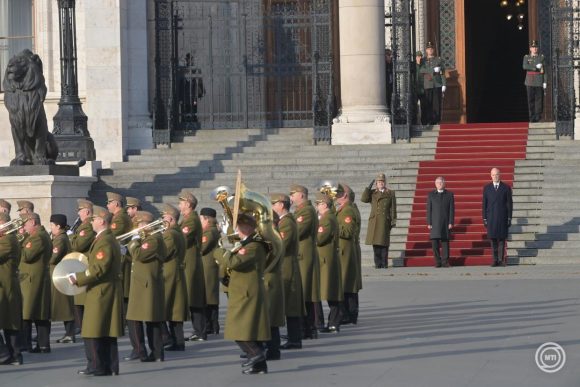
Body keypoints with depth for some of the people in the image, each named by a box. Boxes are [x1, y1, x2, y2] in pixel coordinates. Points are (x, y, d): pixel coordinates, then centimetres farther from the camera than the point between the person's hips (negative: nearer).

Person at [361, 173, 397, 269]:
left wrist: (393, 220, -3)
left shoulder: (391, 193, 9)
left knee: (384, 242, -3)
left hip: (385, 221, -2)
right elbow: (364, 199, -3)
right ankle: (378, 263, 2)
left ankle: (384, 263, 0)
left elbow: (393, 208, 5)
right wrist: (369, 187, -5)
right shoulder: (372, 193, 14)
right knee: (376, 242, -1)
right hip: (374, 221, 2)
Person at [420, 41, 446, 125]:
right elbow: (421, 71, -7)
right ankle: (428, 122, -3)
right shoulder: (423, 61, 11)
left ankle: (436, 121, 0)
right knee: (427, 105, -5)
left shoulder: (439, 60, 12)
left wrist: (444, 85, 0)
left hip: (437, 86, 0)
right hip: (427, 86, 0)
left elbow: (442, 73, 8)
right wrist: (433, 70, -12)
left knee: (437, 104, -3)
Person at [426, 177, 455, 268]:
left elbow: (452, 209, 3)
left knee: (445, 242, -1)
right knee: (434, 243, -6)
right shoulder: (431, 195, 7)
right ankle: (437, 262, 2)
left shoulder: (449, 194, 6)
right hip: (435, 223, 0)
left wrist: (451, 223, -6)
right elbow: (429, 210, 4)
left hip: (446, 223, 0)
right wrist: (429, 223, -3)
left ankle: (445, 262, 2)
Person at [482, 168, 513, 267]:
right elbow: (484, 204, 8)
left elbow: (509, 203, 3)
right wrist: (484, 218, 2)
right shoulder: (487, 188, 8)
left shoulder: (506, 188, 4)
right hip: (491, 218, 1)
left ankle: (501, 260, 0)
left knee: (502, 239, -2)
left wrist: (509, 218, -3)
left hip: (502, 218, -1)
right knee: (493, 239, 1)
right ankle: (495, 260, 5)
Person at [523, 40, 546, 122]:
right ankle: (532, 117, 2)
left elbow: (544, 70, 4)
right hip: (530, 81, 1)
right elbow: (525, 66, -10)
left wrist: (545, 82, -3)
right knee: (531, 100, -1)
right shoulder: (526, 57, 8)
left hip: (539, 81, -1)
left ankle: (538, 116, 0)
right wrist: (536, 68, -14)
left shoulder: (542, 57, 7)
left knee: (539, 99, -3)